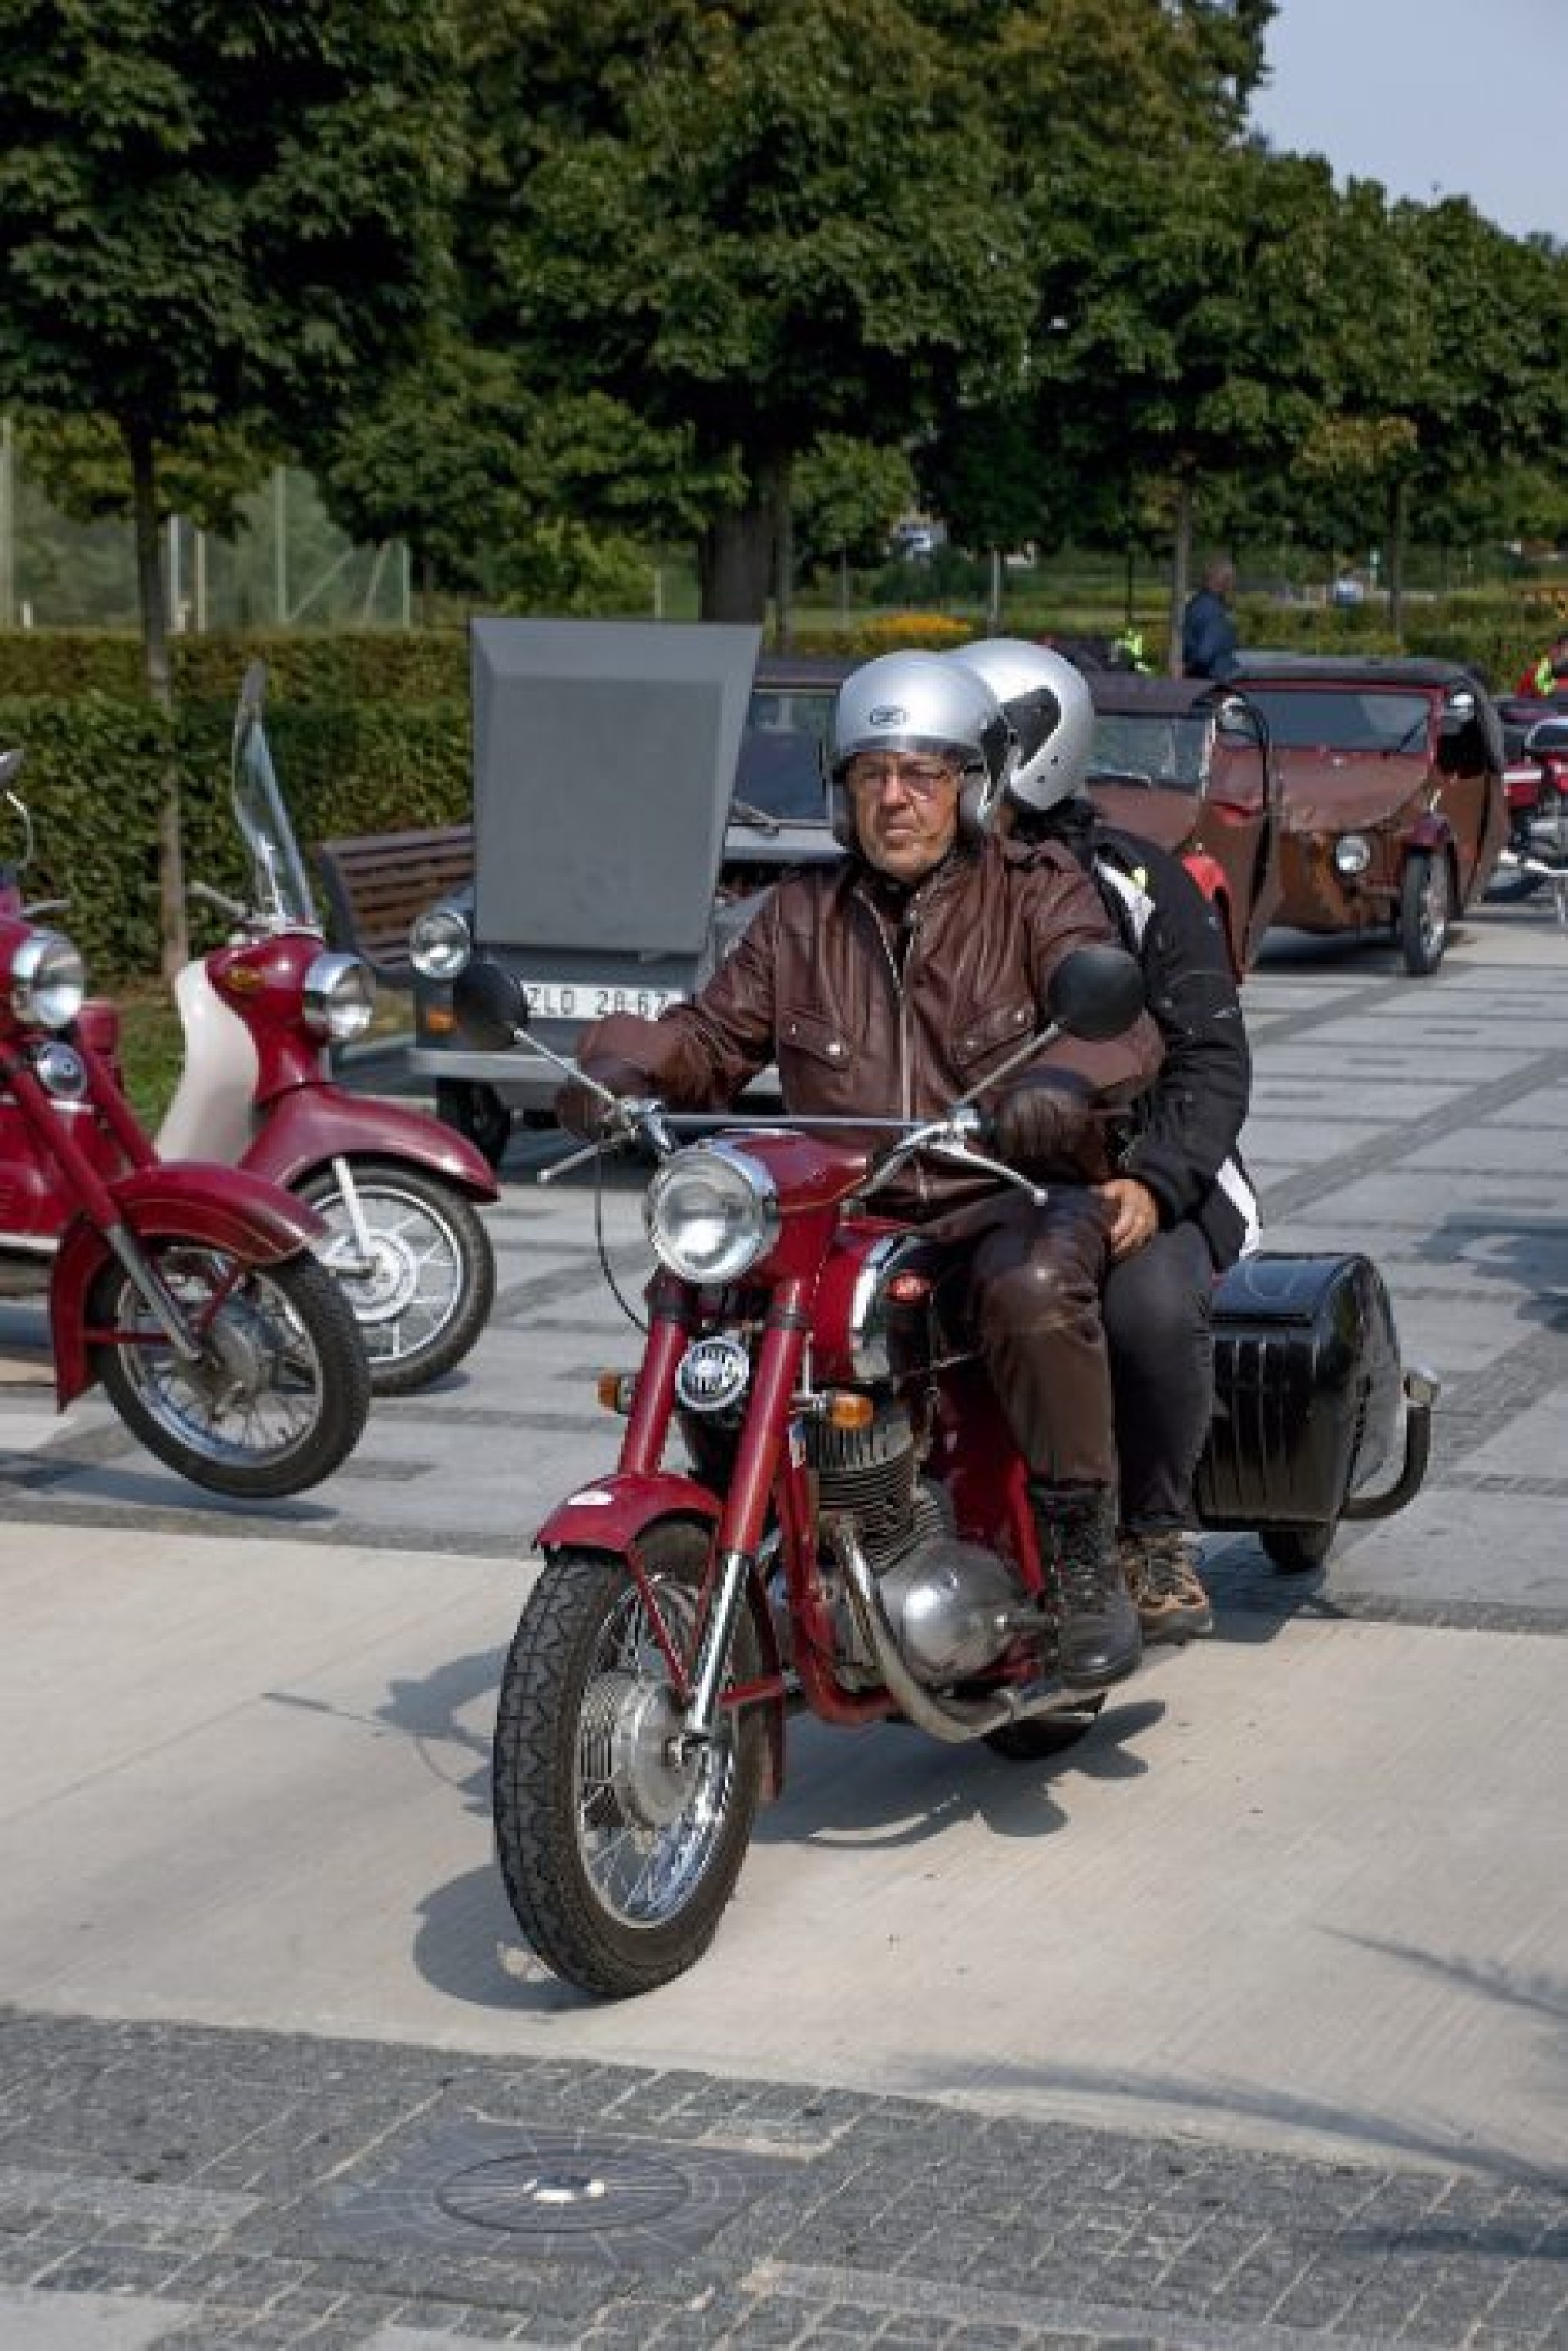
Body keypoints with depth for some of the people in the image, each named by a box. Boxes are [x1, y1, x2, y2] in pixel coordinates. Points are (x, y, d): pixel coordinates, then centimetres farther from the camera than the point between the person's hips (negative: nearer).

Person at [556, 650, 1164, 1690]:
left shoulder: (1041, 894, 2)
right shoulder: (801, 917, 16)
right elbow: (715, 1031, 14)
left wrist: (1064, 1077, -38)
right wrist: (627, 1064, -10)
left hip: (1012, 1195, -4)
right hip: (849, 1210, 4)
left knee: (1034, 1290, -38)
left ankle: (1085, 1554, -22)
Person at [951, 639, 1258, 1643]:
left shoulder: (1135, 884, -3)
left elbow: (1213, 1059, -8)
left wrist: (1151, 1182, -26)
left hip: (1121, 1181, -4)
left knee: (1150, 1304, -37)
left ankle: (1156, 1533, -11)